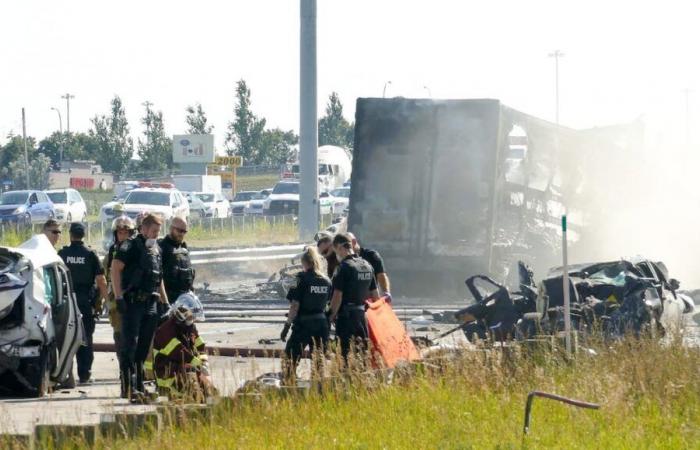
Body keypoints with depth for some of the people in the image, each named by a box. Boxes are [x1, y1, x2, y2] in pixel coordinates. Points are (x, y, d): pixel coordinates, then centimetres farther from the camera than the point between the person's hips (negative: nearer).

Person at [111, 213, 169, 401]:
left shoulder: (156, 249, 18)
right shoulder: (131, 246, -7)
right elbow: (115, 268, -17)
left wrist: (166, 303, 23)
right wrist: (119, 297, -23)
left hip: (150, 303, 8)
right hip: (133, 302, -8)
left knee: (144, 348, 11)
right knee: (130, 345, -9)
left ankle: (139, 385, 17)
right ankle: (128, 387, -13)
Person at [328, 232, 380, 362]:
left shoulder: (344, 267, -13)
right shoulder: (367, 266, 10)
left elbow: (338, 296, -15)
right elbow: (375, 295, 15)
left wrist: (331, 316, -4)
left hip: (347, 316, -7)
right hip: (363, 315, 7)